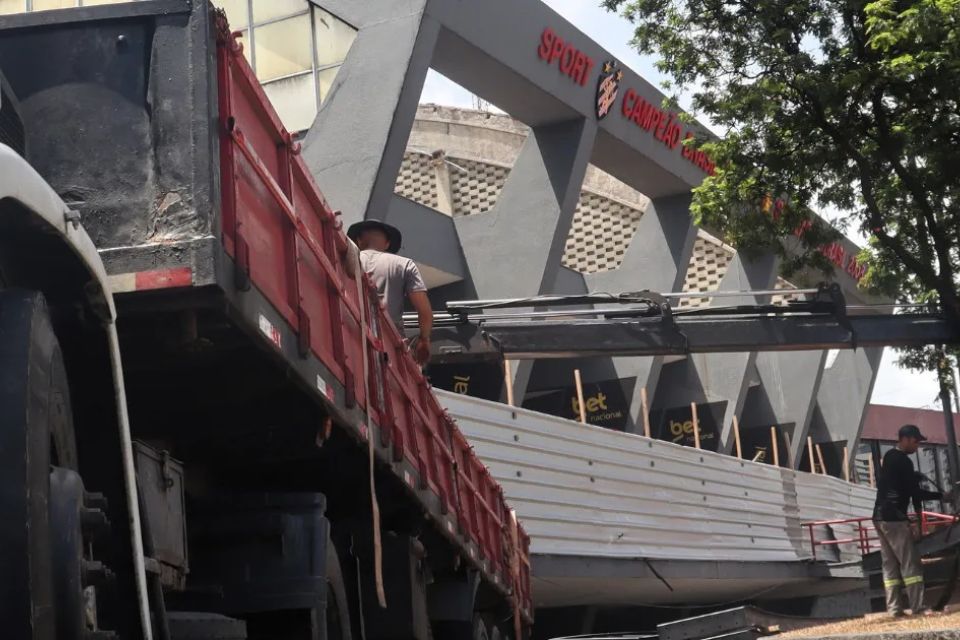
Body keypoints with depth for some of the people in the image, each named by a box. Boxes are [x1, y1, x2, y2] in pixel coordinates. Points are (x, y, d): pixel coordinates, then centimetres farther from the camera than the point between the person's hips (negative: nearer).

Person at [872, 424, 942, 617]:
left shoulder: (888, 457, 16)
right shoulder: (903, 461, -12)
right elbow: (915, 492, -13)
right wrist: (941, 496, -5)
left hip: (881, 517, 9)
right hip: (894, 517, -9)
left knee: (890, 564, 7)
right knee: (910, 563, -7)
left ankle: (894, 608, 5)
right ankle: (918, 607, -10)